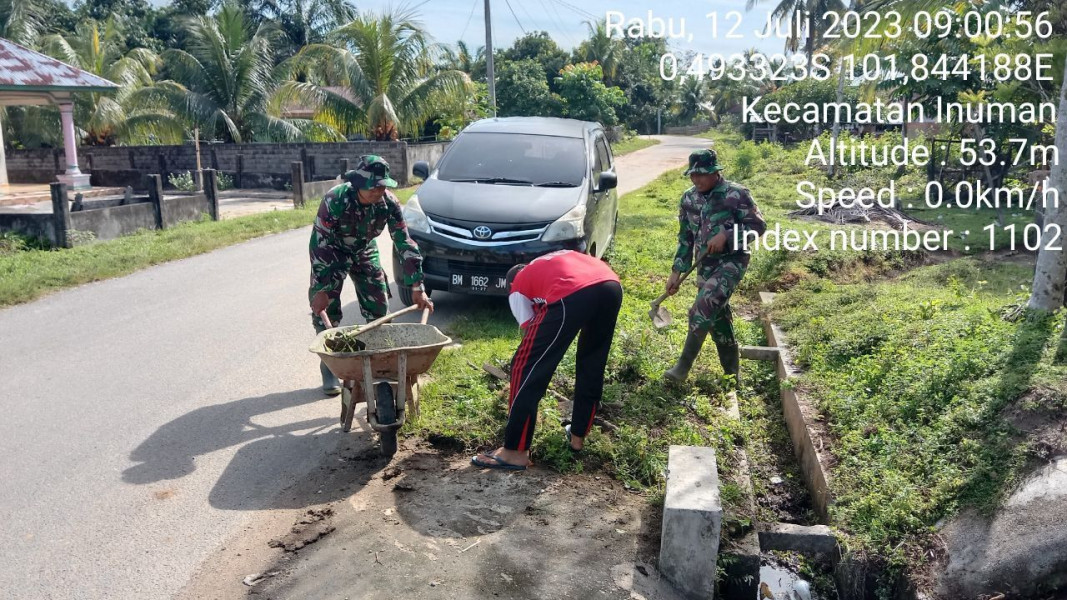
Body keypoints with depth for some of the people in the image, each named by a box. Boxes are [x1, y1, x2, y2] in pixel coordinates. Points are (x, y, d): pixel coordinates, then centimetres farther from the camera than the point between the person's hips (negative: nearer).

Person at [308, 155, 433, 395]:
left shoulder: (389, 203, -25)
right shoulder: (335, 200, -34)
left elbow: (405, 243, -20)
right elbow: (319, 243, -29)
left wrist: (417, 286, -22)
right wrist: (321, 289, -29)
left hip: (364, 252, 3)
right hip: (332, 253, -3)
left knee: (379, 307, 1)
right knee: (326, 310, -8)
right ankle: (329, 369, 6)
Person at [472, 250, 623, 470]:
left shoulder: (518, 288, 26)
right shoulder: (560, 259, 43)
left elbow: (530, 332, 22)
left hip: (572, 296, -6)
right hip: (612, 286, 7)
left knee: (528, 366, 6)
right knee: (591, 366, 26)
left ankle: (515, 452, 9)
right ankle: (578, 436, 38)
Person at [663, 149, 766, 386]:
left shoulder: (736, 194, -11)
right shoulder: (688, 198, 6)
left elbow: (758, 226, -9)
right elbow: (685, 238, 13)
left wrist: (726, 235, -21)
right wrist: (677, 271, 9)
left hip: (731, 261, -6)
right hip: (705, 265, 6)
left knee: (703, 309, -21)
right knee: (717, 316, 10)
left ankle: (683, 367, -13)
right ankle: (732, 373, 24)